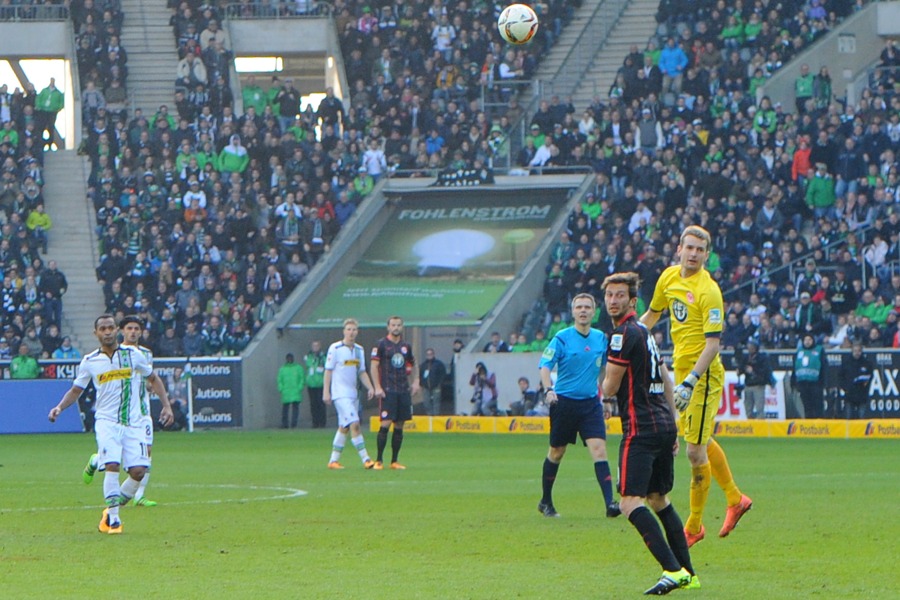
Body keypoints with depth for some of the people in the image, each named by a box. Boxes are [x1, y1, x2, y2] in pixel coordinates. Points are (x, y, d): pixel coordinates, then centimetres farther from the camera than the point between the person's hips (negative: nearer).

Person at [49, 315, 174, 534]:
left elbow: (153, 379, 15)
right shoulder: (90, 361, 3)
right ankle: (113, 518, -10)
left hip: (134, 422, 1)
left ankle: (113, 508, 15)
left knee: (138, 470, -9)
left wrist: (166, 405, 6)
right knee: (112, 465, -21)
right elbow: (76, 390, 14)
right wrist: (59, 407, -3)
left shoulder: (133, 355, 3)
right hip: (106, 421, -1)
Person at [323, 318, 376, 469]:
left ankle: (333, 460, 18)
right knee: (354, 424, -16)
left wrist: (370, 387, 4)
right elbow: (328, 370, -5)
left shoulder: (359, 350, 12)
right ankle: (365, 460, -18)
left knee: (344, 427, 10)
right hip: (340, 394, -7)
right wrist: (326, 392, -10)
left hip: (353, 393, 7)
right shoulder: (335, 348, -6)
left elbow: (362, 372, 18)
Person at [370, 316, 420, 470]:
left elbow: (413, 365, 26)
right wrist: (377, 387, -13)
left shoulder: (406, 346, 13)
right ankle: (379, 460, -7)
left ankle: (394, 461, 11)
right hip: (388, 391, -5)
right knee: (386, 424, -13)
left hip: (404, 391, 5)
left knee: (399, 426, 5)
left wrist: (415, 382, 11)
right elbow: (374, 366, -5)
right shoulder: (381, 344, -2)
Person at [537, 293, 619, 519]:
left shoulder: (601, 339, 7)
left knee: (599, 448, -13)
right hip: (564, 402, -2)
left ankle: (609, 503, -20)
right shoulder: (562, 338, -6)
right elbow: (545, 365, -12)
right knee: (556, 452, 9)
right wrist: (548, 389, -29)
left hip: (590, 402, 3)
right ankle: (546, 502, 26)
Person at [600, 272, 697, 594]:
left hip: (641, 429, -10)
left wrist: (606, 397, 13)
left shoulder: (624, 334, -11)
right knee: (659, 500, 20)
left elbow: (610, 386, -11)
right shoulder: (646, 333, 19)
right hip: (665, 424, 10)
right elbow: (666, 381, 26)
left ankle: (673, 569, -26)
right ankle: (687, 573, 21)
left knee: (631, 502, -16)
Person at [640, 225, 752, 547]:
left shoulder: (708, 291, -19)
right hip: (682, 368, 8)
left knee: (695, 451, -5)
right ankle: (735, 499, 39)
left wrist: (690, 382, -29)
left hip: (704, 375, -8)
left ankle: (694, 526, 7)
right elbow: (652, 314, 23)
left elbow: (712, 345, -23)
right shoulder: (669, 277, 4)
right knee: (702, 441, 21)